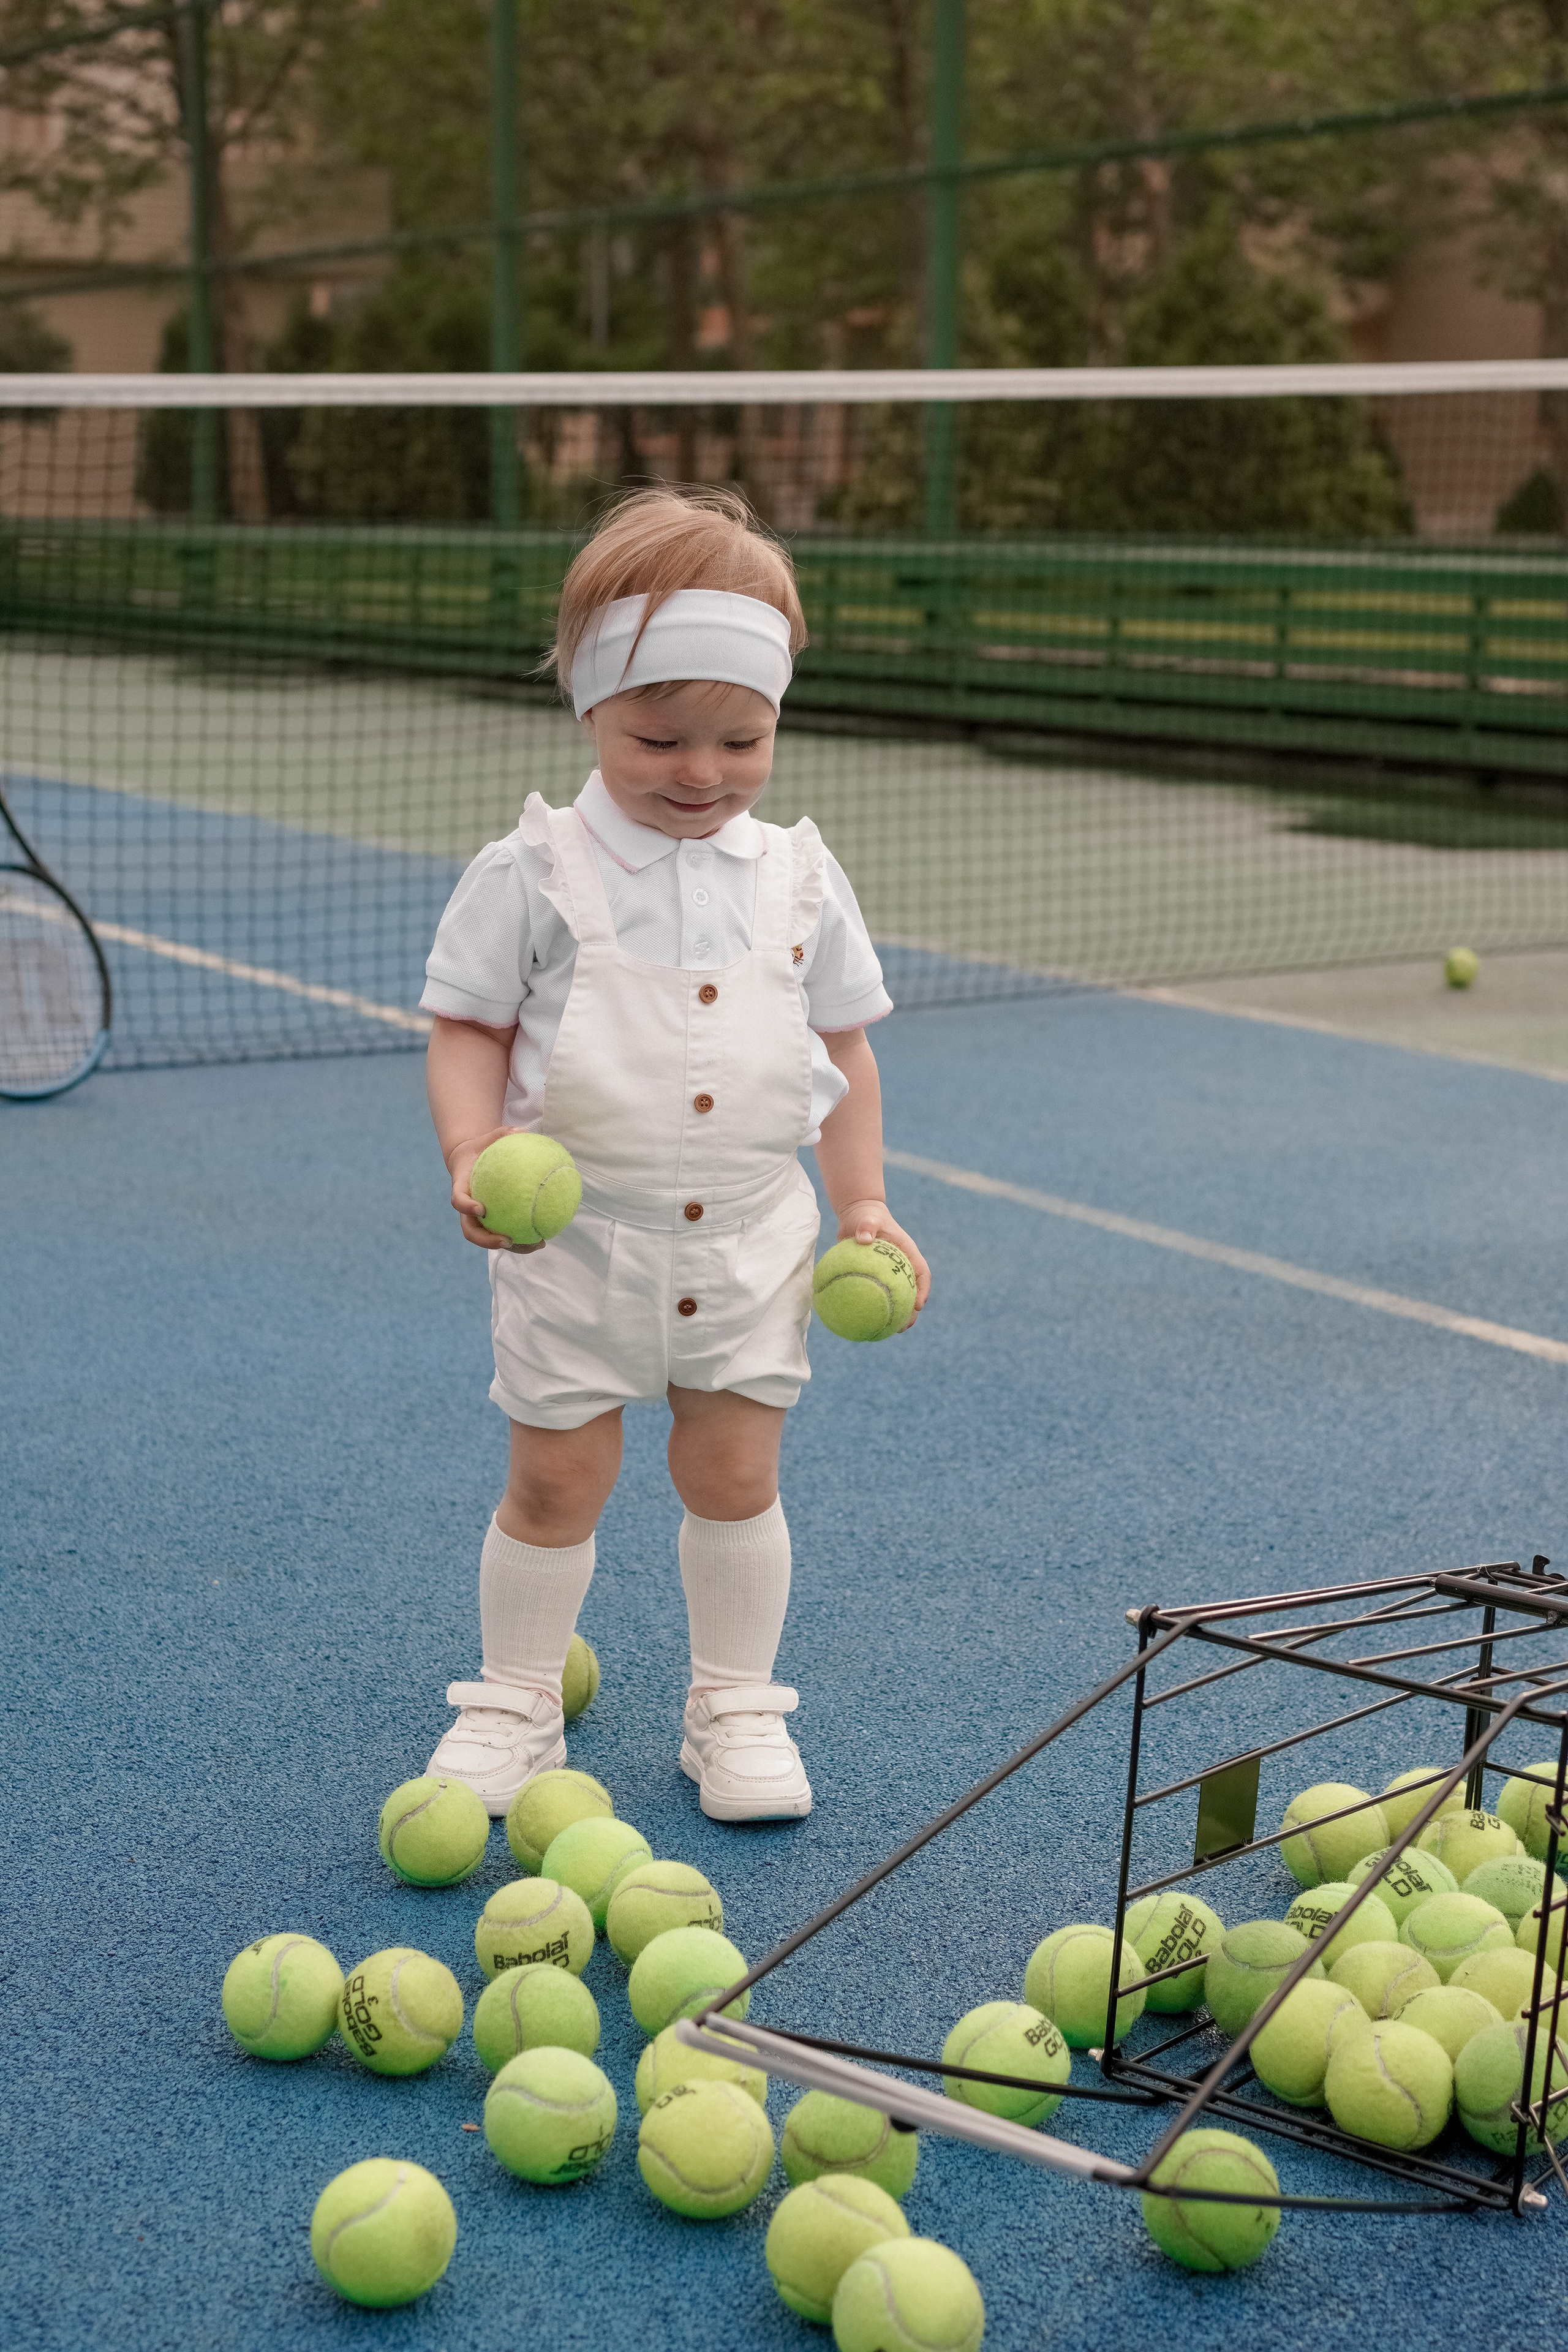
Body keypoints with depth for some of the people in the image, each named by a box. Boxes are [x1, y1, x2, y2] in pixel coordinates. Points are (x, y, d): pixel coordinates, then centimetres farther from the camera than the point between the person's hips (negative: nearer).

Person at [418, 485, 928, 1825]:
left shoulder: (798, 878, 2)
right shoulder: (536, 874, -8)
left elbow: (843, 1048, 10)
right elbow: (468, 1029, -4)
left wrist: (865, 1208, 6)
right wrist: (474, 1155, -21)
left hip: (750, 1241, 2)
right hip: (578, 1239, -2)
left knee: (736, 1475, 7)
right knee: (557, 1480, 5)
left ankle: (738, 1705, 25)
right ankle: (515, 1704, 23)